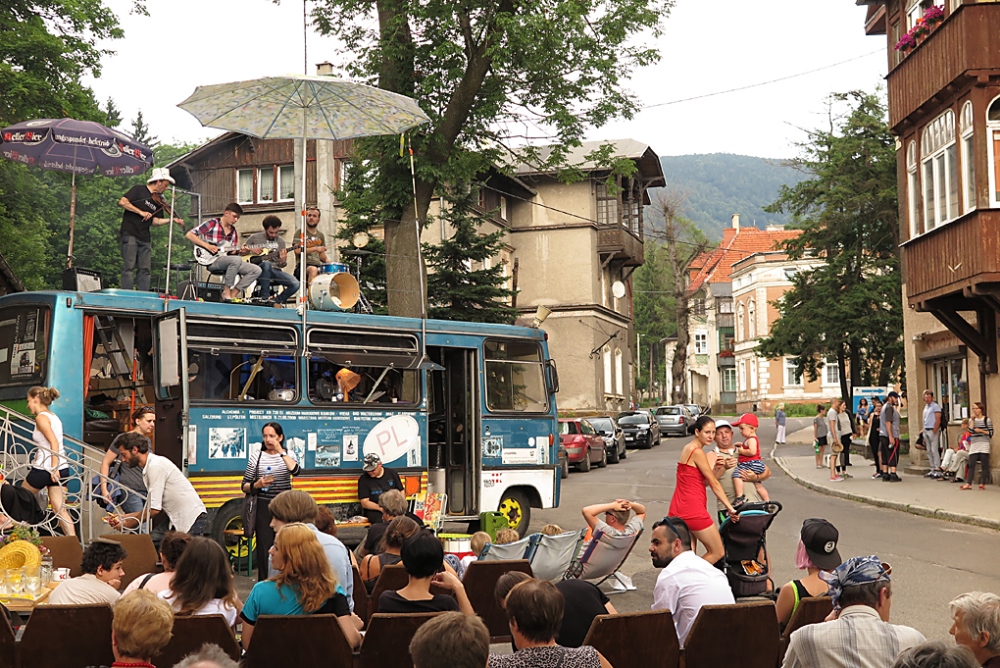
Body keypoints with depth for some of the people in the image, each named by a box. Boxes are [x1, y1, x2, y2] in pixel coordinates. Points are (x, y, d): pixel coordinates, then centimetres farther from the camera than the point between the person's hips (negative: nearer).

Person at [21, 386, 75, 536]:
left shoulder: (41, 417, -9)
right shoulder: (54, 417, 16)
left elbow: (54, 443, -18)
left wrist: (53, 468, -22)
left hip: (45, 468, -8)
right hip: (61, 467, 8)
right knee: (59, 508, 3)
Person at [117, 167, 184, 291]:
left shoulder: (158, 202, 17)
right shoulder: (138, 190, 0)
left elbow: (155, 221, 11)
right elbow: (122, 202, -11)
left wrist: (172, 220, -1)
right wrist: (140, 212, -16)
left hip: (145, 238, 7)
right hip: (130, 234, -7)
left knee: (144, 270, 2)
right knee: (129, 267, -11)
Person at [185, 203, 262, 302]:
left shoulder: (233, 232, 17)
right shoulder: (212, 223, -2)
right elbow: (189, 234, -7)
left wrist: (242, 252, -6)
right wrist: (207, 245, -16)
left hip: (227, 262, 7)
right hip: (211, 261, -7)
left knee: (256, 270, -8)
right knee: (237, 260, -36)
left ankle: (233, 294, -8)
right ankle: (226, 291, -20)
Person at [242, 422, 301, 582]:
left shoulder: (288, 455, 5)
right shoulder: (256, 457, 3)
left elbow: (296, 471, -18)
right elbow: (245, 486, 6)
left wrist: (281, 451, -16)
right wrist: (256, 485, -15)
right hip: (263, 507, -1)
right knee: (264, 547, -2)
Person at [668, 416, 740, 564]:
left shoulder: (687, 449, 15)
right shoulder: (697, 452, -13)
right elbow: (714, 484, -12)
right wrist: (730, 508, -9)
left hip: (678, 509, 10)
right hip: (693, 510, -10)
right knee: (718, 553, -1)